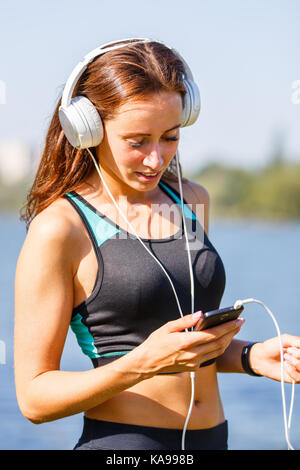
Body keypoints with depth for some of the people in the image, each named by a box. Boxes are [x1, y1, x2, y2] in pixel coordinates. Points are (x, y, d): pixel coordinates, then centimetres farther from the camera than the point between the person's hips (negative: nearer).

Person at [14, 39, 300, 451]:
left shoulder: (192, 200, 9)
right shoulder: (58, 230, -11)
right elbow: (34, 396, -11)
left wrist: (253, 357, 1)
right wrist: (144, 364, -23)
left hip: (213, 437, 6)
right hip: (122, 443, -5)